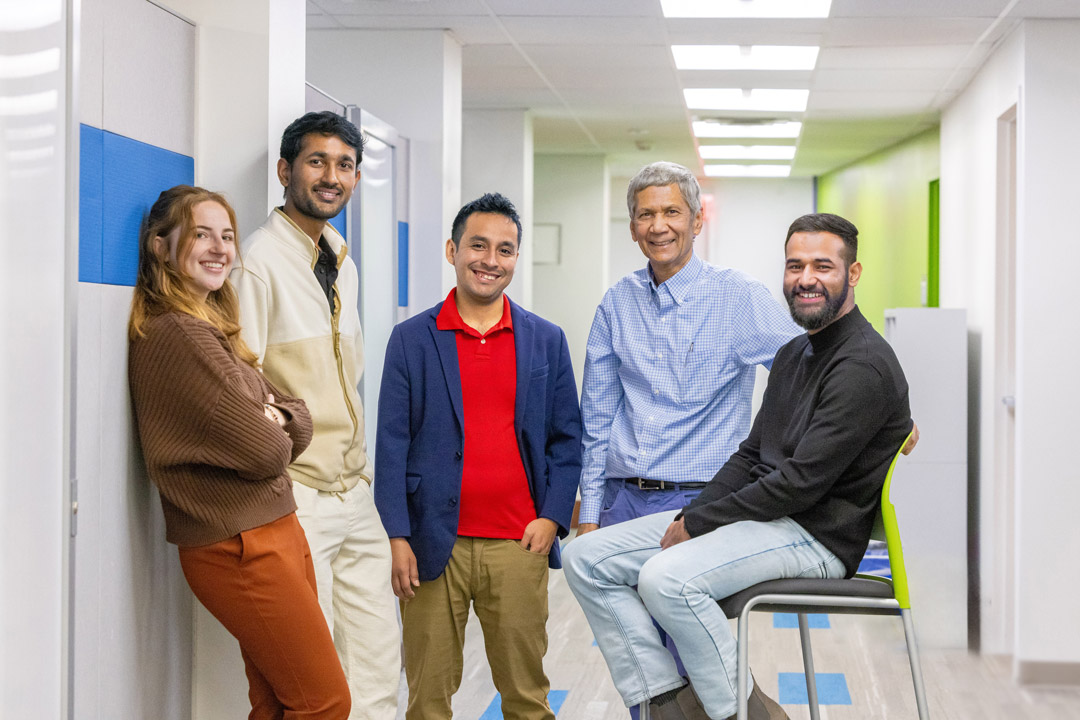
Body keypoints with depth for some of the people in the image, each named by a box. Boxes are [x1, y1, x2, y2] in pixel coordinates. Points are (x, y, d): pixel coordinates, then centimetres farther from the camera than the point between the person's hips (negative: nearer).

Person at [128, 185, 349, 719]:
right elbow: (264, 452, -19)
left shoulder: (212, 330, 14)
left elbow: (300, 421, 11)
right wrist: (273, 434, 2)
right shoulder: (178, 335, -17)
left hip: (275, 530, 9)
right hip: (238, 549, -9)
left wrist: (274, 418, -9)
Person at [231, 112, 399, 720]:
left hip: (355, 494, 8)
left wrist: (362, 467, 15)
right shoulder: (260, 263, -12)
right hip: (296, 498, -8)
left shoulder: (342, 265, 14)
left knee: (380, 653, 10)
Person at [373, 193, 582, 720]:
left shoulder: (546, 340, 9)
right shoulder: (411, 339, 4)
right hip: (433, 544, -1)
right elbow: (391, 442, 1)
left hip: (519, 544, 1)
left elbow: (567, 438, 10)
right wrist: (398, 537, -6)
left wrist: (552, 517, -2)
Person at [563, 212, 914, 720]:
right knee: (587, 558, -2)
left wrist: (697, 523, -13)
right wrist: (689, 517, 1)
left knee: (666, 576, -33)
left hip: (816, 535, -10)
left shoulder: (864, 365, -14)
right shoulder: (793, 354, 17)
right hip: (763, 516, 10)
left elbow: (802, 482, -19)